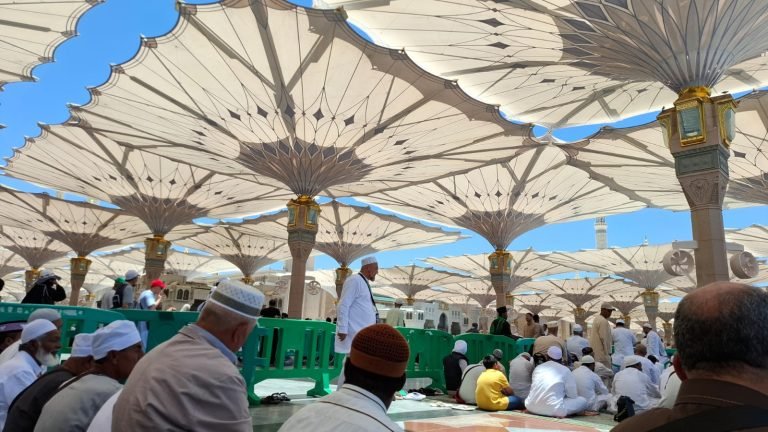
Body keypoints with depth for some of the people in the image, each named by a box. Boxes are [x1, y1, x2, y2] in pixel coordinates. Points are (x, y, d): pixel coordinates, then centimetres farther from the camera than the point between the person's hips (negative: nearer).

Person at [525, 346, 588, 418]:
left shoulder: (538, 367, 15)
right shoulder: (565, 370, 4)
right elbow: (573, 395, 7)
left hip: (532, 407, 3)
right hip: (553, 409, -3)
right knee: (583, 401, 17)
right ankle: (561, 413, 0)